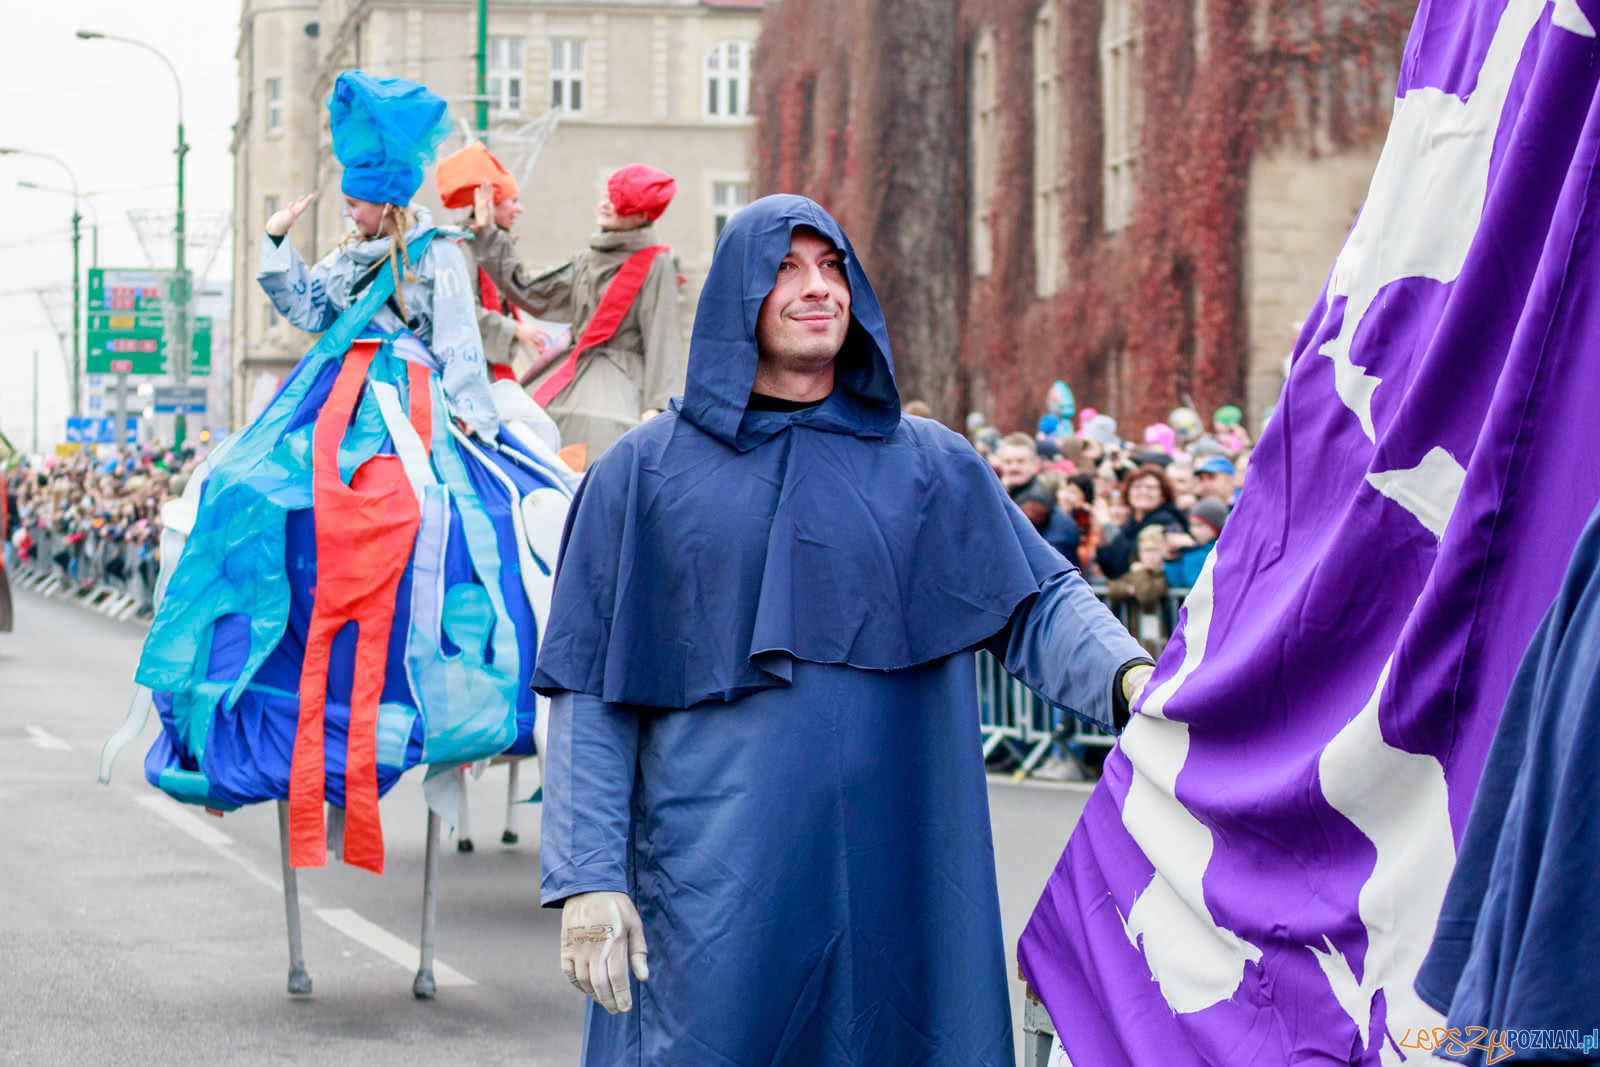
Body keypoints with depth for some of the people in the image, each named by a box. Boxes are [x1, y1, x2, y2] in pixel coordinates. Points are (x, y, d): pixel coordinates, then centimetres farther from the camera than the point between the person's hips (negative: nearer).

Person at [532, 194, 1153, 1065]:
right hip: (713, 886, -2)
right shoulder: (645, 470, 5)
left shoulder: (929, 465, 10)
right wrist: (586, 879, -7)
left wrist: (1128, 675, -20)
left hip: (892, 884, 2)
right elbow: (590, 697, 1)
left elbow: (1039, 602, 2)